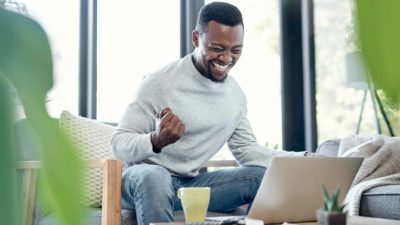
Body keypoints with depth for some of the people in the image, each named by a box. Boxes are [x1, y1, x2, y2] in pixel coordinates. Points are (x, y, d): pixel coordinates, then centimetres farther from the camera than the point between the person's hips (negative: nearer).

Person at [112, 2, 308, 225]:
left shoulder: (236, 94, 4)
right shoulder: (160, 83, -16)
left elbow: (246, 149, 10)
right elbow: (120, 143, -15)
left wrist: (302, 160, -3)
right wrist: (155, 140, -38)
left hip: (192, 183, 6)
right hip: (145, 179, -5)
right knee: (154, 176, -40)